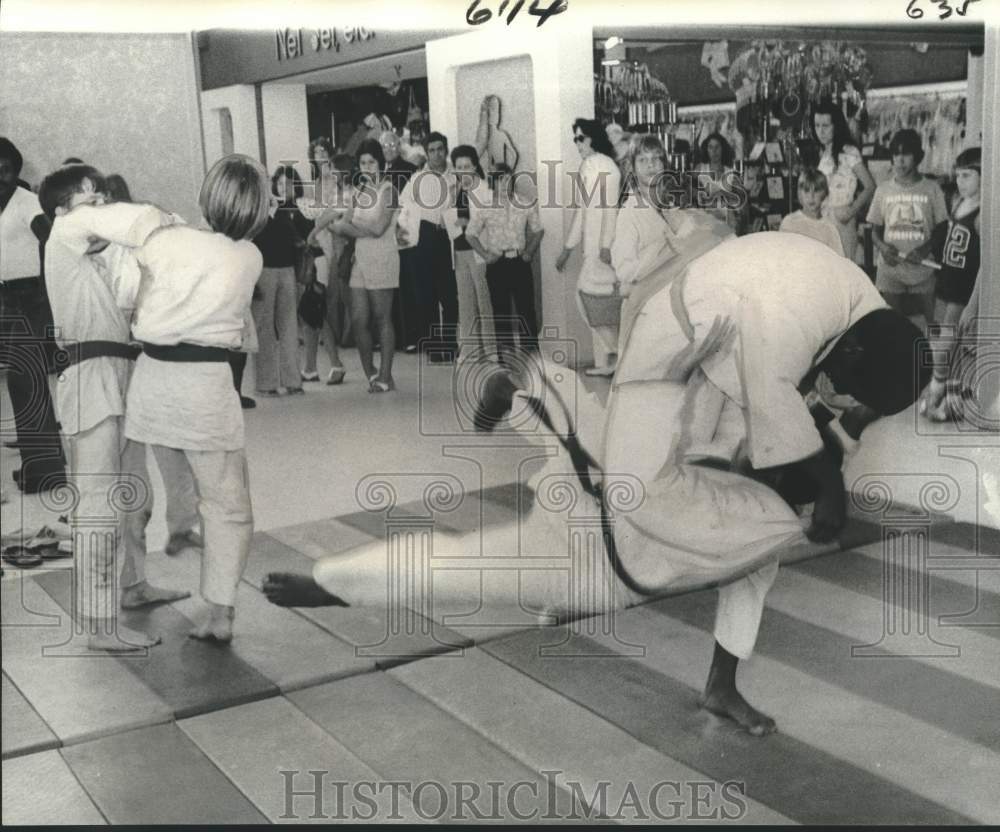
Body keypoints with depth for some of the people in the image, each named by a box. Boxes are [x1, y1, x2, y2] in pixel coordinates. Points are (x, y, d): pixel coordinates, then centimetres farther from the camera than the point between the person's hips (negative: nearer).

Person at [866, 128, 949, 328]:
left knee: (934, 320, -1)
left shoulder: (931, 188, 1)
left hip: (924, 267, -1)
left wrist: (925, 249, -16)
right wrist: (882, 246, -11)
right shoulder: (883, 189, 6)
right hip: (891, 266, 1)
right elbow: (875, 229, 11)